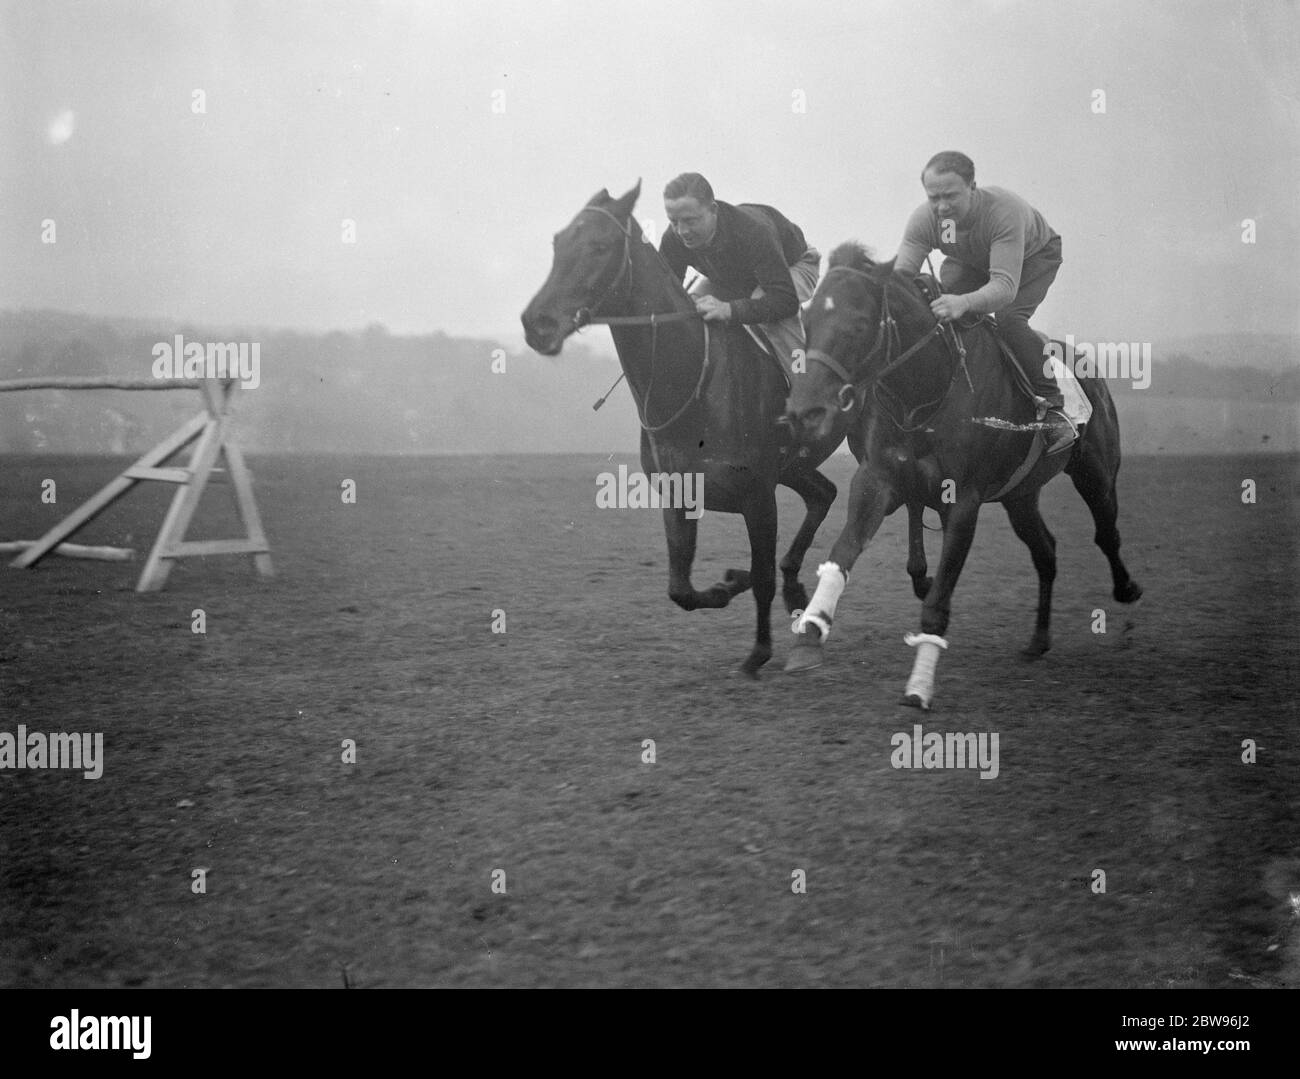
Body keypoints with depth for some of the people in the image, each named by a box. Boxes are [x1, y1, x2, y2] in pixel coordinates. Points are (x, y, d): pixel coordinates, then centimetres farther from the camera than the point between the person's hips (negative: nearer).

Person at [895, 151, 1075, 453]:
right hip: (970, 263, 5)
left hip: (1035, 255, -5)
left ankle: (1052, 406, -21)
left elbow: (1005, 285, -52)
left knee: (1007, 319, -30)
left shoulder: (1004, 210, -44)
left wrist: (963, 303, -71)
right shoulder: (923, 220, -30)